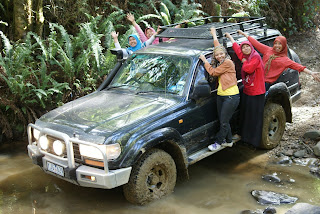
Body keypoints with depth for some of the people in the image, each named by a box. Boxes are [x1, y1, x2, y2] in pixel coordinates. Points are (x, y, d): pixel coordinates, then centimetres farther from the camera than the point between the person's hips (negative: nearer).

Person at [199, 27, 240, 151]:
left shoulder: (228, 62, -11)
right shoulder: (220, 63, 14)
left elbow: (213, 72, -11)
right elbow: (217, 46, 30)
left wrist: (204, 60, -2)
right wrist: (214, 34, 39)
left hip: (231, 96, -9)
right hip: (220, 95, 9)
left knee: (224, 121, -2)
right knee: (223, 121, 13)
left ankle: (218, 142, 7)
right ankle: (228, 141, 27)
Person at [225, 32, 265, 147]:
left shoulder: (256, 57, -12)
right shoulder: (245, 57, 12)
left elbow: (248, 69, -26)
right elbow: (236, 48, 25)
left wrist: (244, 62, -6)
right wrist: (230, 37, 34)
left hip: (256, 93, -8)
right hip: (246, 92, 8)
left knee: (255, 117, -1)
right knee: (245, 115, 14)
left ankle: (255, 140, 7)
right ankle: (245, 137, 25)